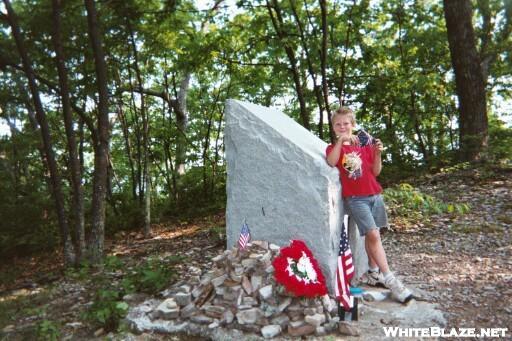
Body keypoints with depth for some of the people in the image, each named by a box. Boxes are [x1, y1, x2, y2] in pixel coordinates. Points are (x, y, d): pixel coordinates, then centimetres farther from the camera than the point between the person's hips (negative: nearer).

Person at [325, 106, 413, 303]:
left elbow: (375, 172, 8)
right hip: (355, 198, -4)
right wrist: (341, 140, -27)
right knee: (373, 234, -12)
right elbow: (331, 163, -21)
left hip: (374, 194, 4)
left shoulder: (365, 145, 11)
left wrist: (377, 153, -7)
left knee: (371, 235, 9)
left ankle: (374, 273, 24)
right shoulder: (333, 148, 3)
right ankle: (390, 279, -7)